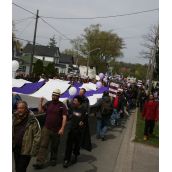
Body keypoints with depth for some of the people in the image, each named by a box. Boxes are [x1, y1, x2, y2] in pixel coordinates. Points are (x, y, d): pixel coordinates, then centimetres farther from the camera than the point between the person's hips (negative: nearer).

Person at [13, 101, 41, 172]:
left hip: (26, 150, -5)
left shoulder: (32, 120, -15)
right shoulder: (14, 118, 0)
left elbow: (37, 136, -13)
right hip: (16, 149, 6)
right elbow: (13, 133, 10)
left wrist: (34, 150, -13)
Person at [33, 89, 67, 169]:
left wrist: (62, 128, -19)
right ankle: (40, 162, -1)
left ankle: (53, 160, 33)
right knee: (43, 145, -2)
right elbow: (41, 110, 8)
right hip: (46, 128, 2)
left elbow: (64, 117, -12)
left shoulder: (62, 105, -7)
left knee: (54, 147, 13)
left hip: (56, 130, -2)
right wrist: (41, 102, -4)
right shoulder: (48, 103, 5)